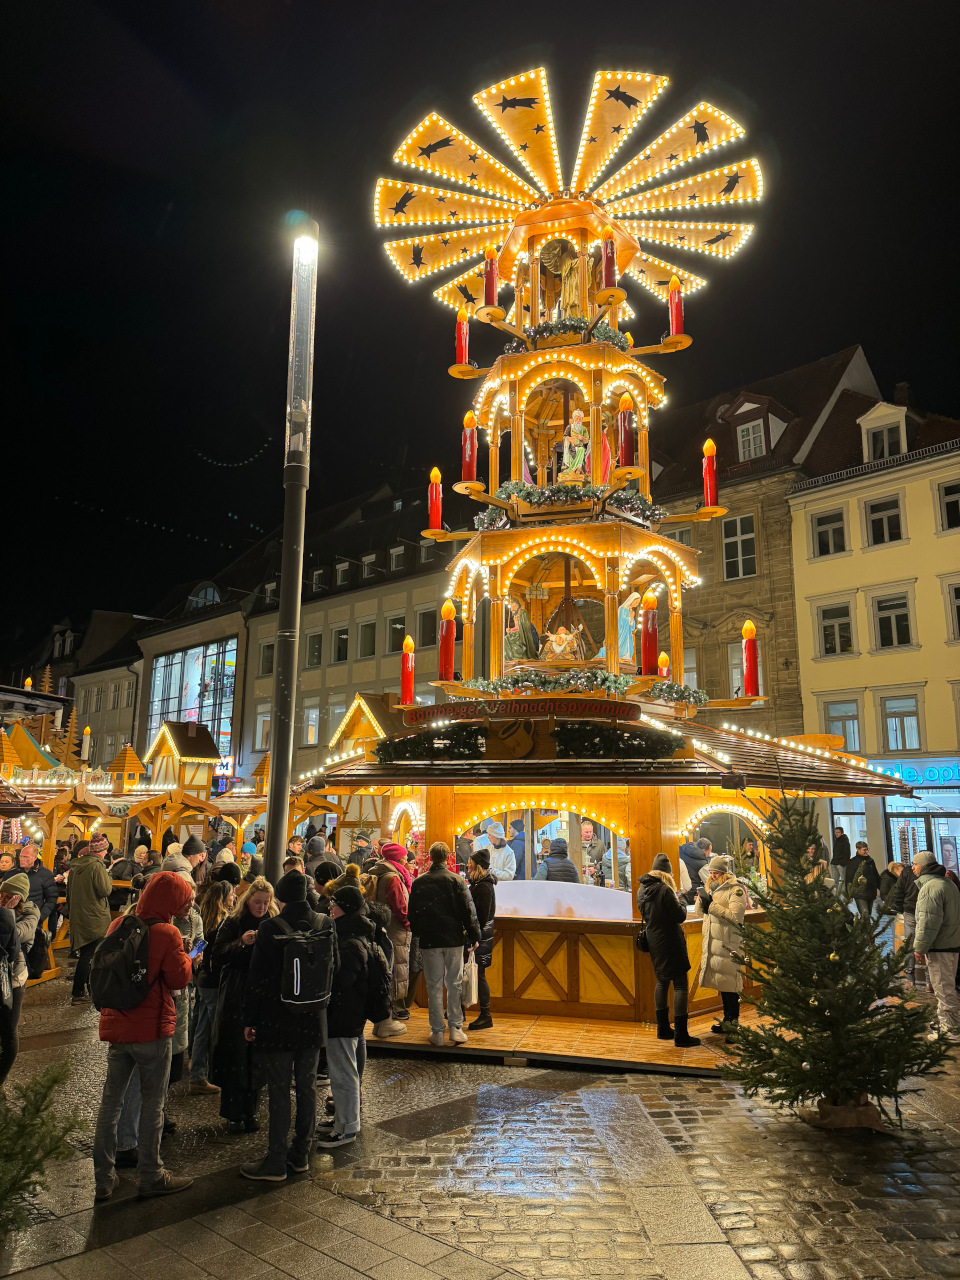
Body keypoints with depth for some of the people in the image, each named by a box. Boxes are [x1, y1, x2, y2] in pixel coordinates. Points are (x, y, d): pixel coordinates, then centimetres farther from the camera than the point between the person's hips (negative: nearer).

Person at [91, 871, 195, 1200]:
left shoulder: (119, 924, 0)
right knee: (152, 1104, 8)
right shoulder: (167, 933, -18)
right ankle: (151, 1176, 18)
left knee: (110, 1102, 14)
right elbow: (179, 978, -13)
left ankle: (102, 1179, 21)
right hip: (152, 1029, -5)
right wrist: (186, 958, 3)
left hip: (115, 1026, 6)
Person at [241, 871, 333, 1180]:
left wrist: (249, 1020, -3)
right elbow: (333, 968, 7)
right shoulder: (325, 925, -3)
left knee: (279, 1091, 5)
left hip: (277, 1022, -4)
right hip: (313, 1021, 5)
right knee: (307, 1087, 15)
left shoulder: (271, 928, -16)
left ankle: (276, 1162, 14)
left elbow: (257, 978, -12)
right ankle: (301, 1154, 28)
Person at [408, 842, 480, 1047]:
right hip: (453, 938, -1)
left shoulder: (419, 882, 0)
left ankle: (437, 1032, 10)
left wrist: (418, 933, 21)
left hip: (429, 940, 1)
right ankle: (456, 1028, 10)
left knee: (434, 986, 7)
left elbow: (412, 913, 8)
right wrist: (473, 936, 2)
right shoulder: (456, 880, -5)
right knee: (454, 984, 10)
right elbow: (467, 910, -5)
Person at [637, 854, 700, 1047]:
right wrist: (681, 900, 2)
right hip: (670, 942, -8)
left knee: (662, 981, 20)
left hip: (653, 941, 8)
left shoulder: (642, 890, 3)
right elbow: (680, 916, -16)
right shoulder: (665, 890, -21)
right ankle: (680, 1035, -1)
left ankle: (662, 1029, 25)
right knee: (680, 985, -1)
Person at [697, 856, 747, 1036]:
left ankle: (732, 1020, 6)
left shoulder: (736, 890, -9)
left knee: (729, 982, -3)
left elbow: (734, 916, -20)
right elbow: (701, 913, 16)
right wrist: (701, 898, -3)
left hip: (728, 942, -8)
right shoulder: (712, 888, 16)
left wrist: (712, 906, -20)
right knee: (721, 981, 13)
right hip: (712, 942, 8)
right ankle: (727, 1017, 23)